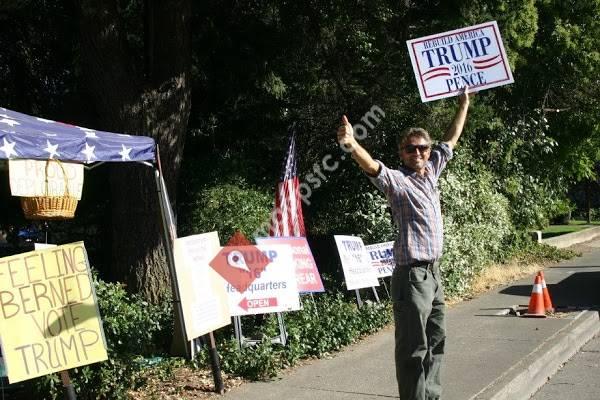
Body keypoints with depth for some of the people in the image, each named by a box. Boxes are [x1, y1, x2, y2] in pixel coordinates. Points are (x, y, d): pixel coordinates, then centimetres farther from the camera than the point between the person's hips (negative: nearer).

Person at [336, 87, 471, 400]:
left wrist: (464, 104, 30)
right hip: (412, 275, -8)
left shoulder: (431, 171, 11)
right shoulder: (396, 180, -10)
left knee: (435, 342, 17)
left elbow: (451, 139, 24)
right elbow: (372, 166, -29)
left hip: (433, 272, 8)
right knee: (413, 349, -4)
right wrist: (350, 145, -48)